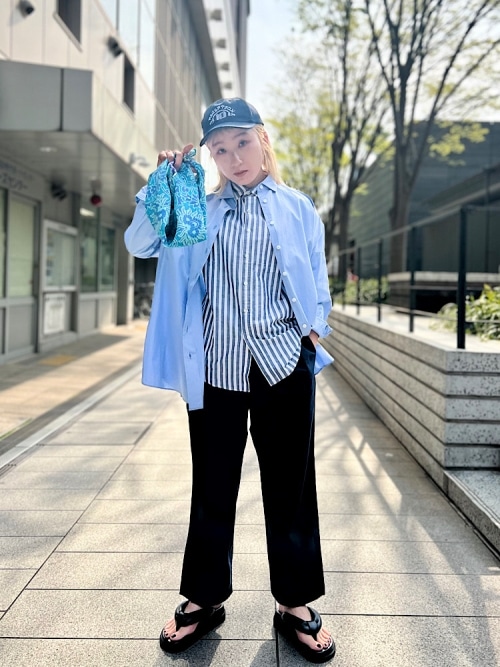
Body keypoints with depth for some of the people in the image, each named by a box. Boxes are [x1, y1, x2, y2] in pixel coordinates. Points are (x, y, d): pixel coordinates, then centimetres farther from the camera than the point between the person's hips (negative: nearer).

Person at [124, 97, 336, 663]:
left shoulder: (297, 208, 7)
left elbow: (317, 285, 11)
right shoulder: (198, 210, 9)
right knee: (213, 486, 10)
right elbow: (139, 243, -1)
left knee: (290, 485, 6)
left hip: (284, 366, -1)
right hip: (215, 367, 1)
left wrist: (313, 331, -3)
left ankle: (295, 603, 23)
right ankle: (204, 598, 27)